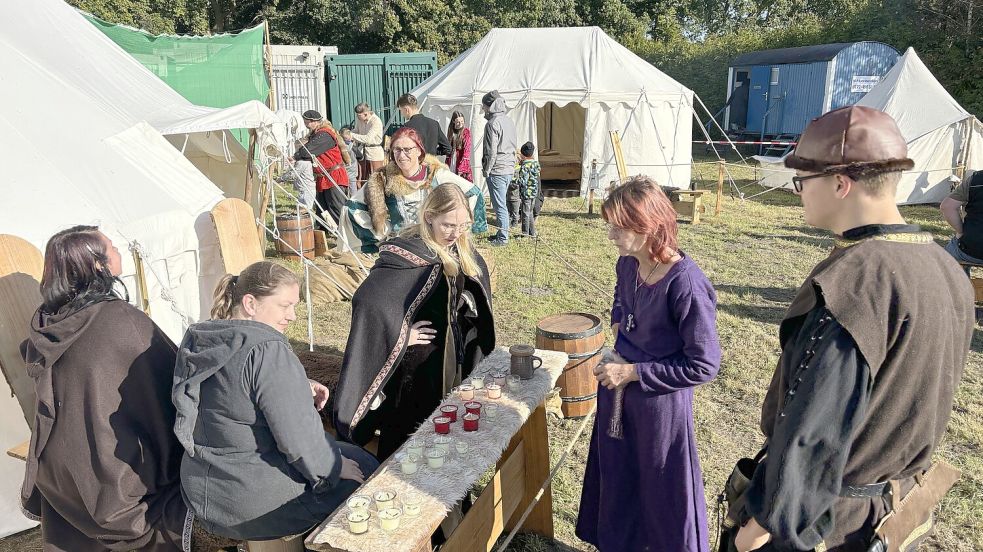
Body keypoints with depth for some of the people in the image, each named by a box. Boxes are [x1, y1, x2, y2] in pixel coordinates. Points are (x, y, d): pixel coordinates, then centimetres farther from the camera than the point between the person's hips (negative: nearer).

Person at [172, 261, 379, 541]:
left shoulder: (196, 340, 0)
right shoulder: (267, 351, -27)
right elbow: (300, 440, -26)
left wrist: (299, 390, 4)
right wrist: (338, 466, -8)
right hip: (258, 503, -8)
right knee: (363, 463, 13)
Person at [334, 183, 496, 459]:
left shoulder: (463, 254, 3)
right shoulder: (407, 254, -22)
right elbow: (367, 300, -32)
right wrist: (401, 334, -25)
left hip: (451, 362, 7)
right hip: (416, 368, -7)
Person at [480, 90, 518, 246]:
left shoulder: (492, 123, -15)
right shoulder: (509, 120, 12)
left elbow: (491, 152, -18)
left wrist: (486, 171, -9)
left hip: (497, 170, -9)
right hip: (509, 169, 9)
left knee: (499, 205, -2)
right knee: (502, 203, 17)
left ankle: (503, 238, 3)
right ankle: (502, 232, 24)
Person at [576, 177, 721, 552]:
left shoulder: (685, 285, -28)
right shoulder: (628, 264, -6)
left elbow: (704, 365, -22)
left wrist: (633, 372, -20)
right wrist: (617, 325, -1)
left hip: (660, 404, -7)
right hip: (617, 392, 7)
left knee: (663, 493, 15)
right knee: (617, 480, 25)